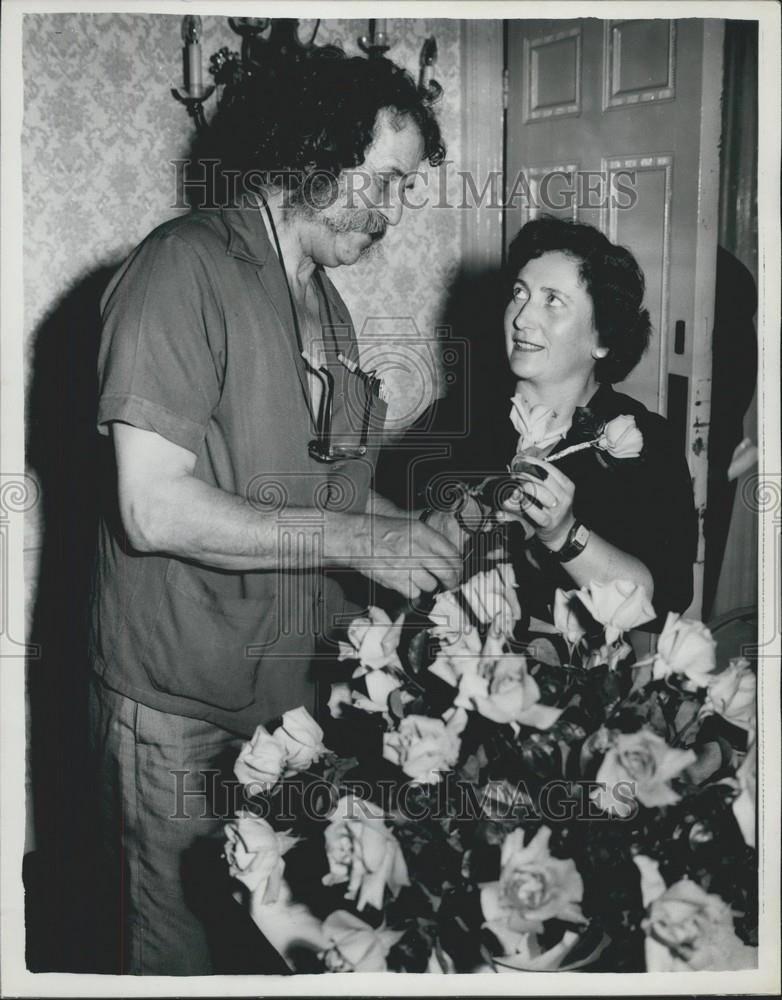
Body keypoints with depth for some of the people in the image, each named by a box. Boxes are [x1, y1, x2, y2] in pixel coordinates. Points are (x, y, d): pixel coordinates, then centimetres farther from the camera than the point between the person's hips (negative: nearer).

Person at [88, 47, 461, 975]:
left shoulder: (324, 300, 12)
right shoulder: (185, 268, -16)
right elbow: (155, 508, -23)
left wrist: (427, 538, 3)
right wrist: (354, 539, -21)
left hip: (295, 686, 8)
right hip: (180, 708, -7)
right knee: (180, 950, 8)